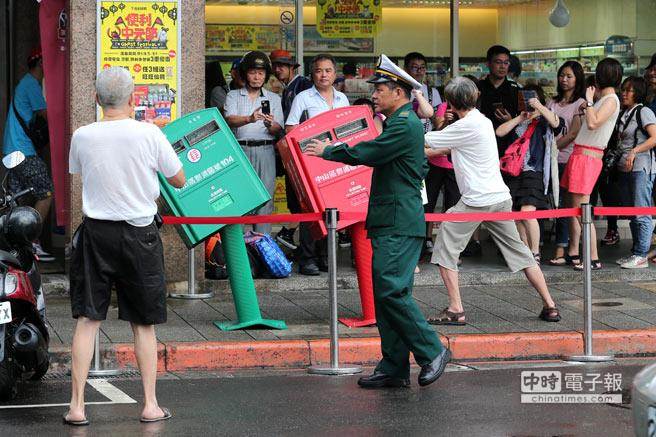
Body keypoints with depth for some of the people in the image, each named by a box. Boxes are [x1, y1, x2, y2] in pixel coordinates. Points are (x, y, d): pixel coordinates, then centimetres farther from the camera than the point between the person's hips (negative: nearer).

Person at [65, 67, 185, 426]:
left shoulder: (82, 136, -5)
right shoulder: (149, 134, -10)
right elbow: (179, 181, 2)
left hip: (96, 232, 1)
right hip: (139, 233, -1)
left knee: (87, 319, 4)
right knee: (143, 323, 9)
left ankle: (77, 406, 2)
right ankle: (150, 405, 13)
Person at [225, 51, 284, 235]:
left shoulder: (274, 98, 15)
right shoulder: (233, 96, 11)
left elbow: (278, 130, 6)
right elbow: (230, 120, -7)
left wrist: (270, 125, -18)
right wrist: (249, 119, -27)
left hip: (265, 151, 1)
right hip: (240, 149, -1)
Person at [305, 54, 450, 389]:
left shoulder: (404, 125, -12)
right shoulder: (403, 123, 21)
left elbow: (365, 153, -17)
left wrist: (327, 151, -1)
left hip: (400, 225, -11)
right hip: (391, 223, 11)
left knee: (391, 290, -16)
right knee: (386, 293, 8)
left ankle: (431, 352, -8)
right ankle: (394, 368, 9)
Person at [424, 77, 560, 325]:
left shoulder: (466, 126, -12)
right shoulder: (483, 121, 15)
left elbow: (425, 141, -6)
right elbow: (447, 148, 24)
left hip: (476, 201, -8)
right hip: (500, 198, 8)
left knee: (445, 249, 1)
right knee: (519, 252, 13)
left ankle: (455, 310, -4)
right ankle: (549, 306, 13)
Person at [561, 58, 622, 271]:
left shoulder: (611, 100, -11)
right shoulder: (604, 99, 18)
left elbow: (592, 124, -25)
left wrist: (589, 101, -15)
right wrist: (587, 107, 20)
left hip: (588, 157, -10)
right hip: (580, 155, 10)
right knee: (573, 207, 13)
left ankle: (593, 259, -9)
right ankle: (573, 253, 19)